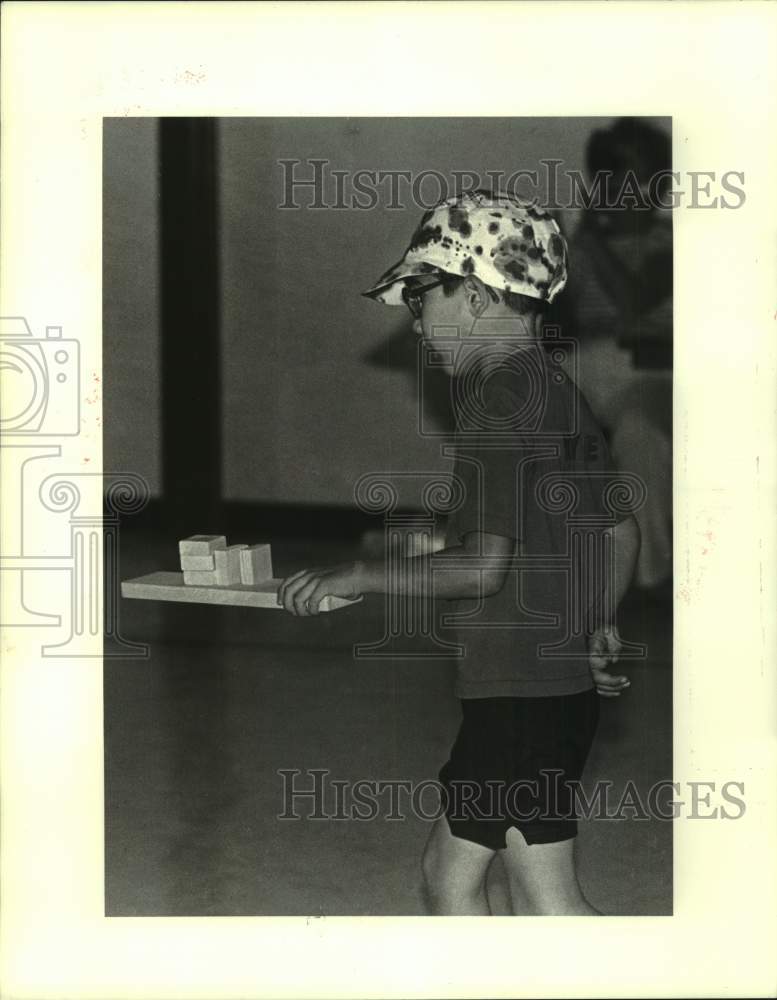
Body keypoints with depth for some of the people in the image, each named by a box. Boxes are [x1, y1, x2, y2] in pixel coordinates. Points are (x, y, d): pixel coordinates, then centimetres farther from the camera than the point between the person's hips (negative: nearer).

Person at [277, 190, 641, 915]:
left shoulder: (498, 397, -17)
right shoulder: (558, 390, 12)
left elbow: (484, 565, -23)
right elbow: (622, 530, 19)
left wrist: (358, 576, -12)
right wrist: (599, 626, 31)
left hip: (519, 689, -10)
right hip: (558, 682, 10)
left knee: (551, 901, -2)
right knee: (448, 870, 17)